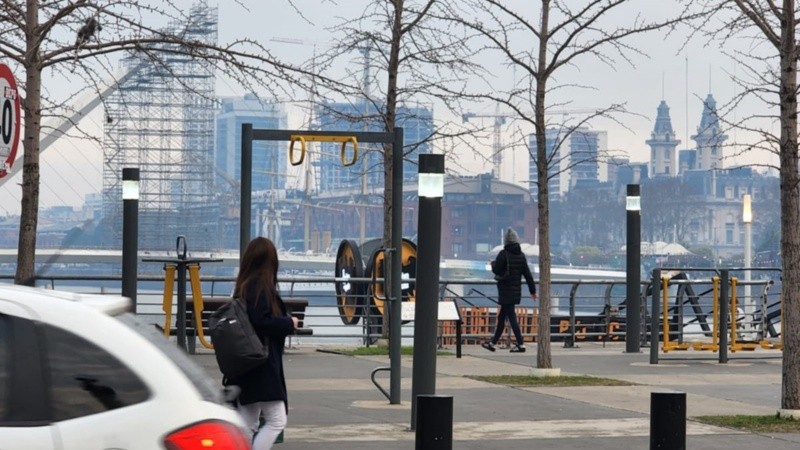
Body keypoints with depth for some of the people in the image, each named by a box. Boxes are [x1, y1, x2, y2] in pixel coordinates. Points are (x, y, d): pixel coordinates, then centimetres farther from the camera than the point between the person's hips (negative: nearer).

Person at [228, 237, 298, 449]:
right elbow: (262, 322, -23)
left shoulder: (243, 287, 13)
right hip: (262, 367, -10)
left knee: (247, 425, 12)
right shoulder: (261, 288, -14)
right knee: (277, 420, -5)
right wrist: (289, 324, -8)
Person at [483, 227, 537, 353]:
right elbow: (527, 274, 5)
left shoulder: (503, 254, -14)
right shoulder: (521, 255, 4)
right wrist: (533, 290, 8)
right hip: (516, 291, 7)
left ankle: (520, 344, -10)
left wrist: (493, 263, 11)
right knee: (501, 317, 16)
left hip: (505, 291, -7)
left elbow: (496, 270, -12)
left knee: (511, 317, -6)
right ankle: (493, 342, 24)